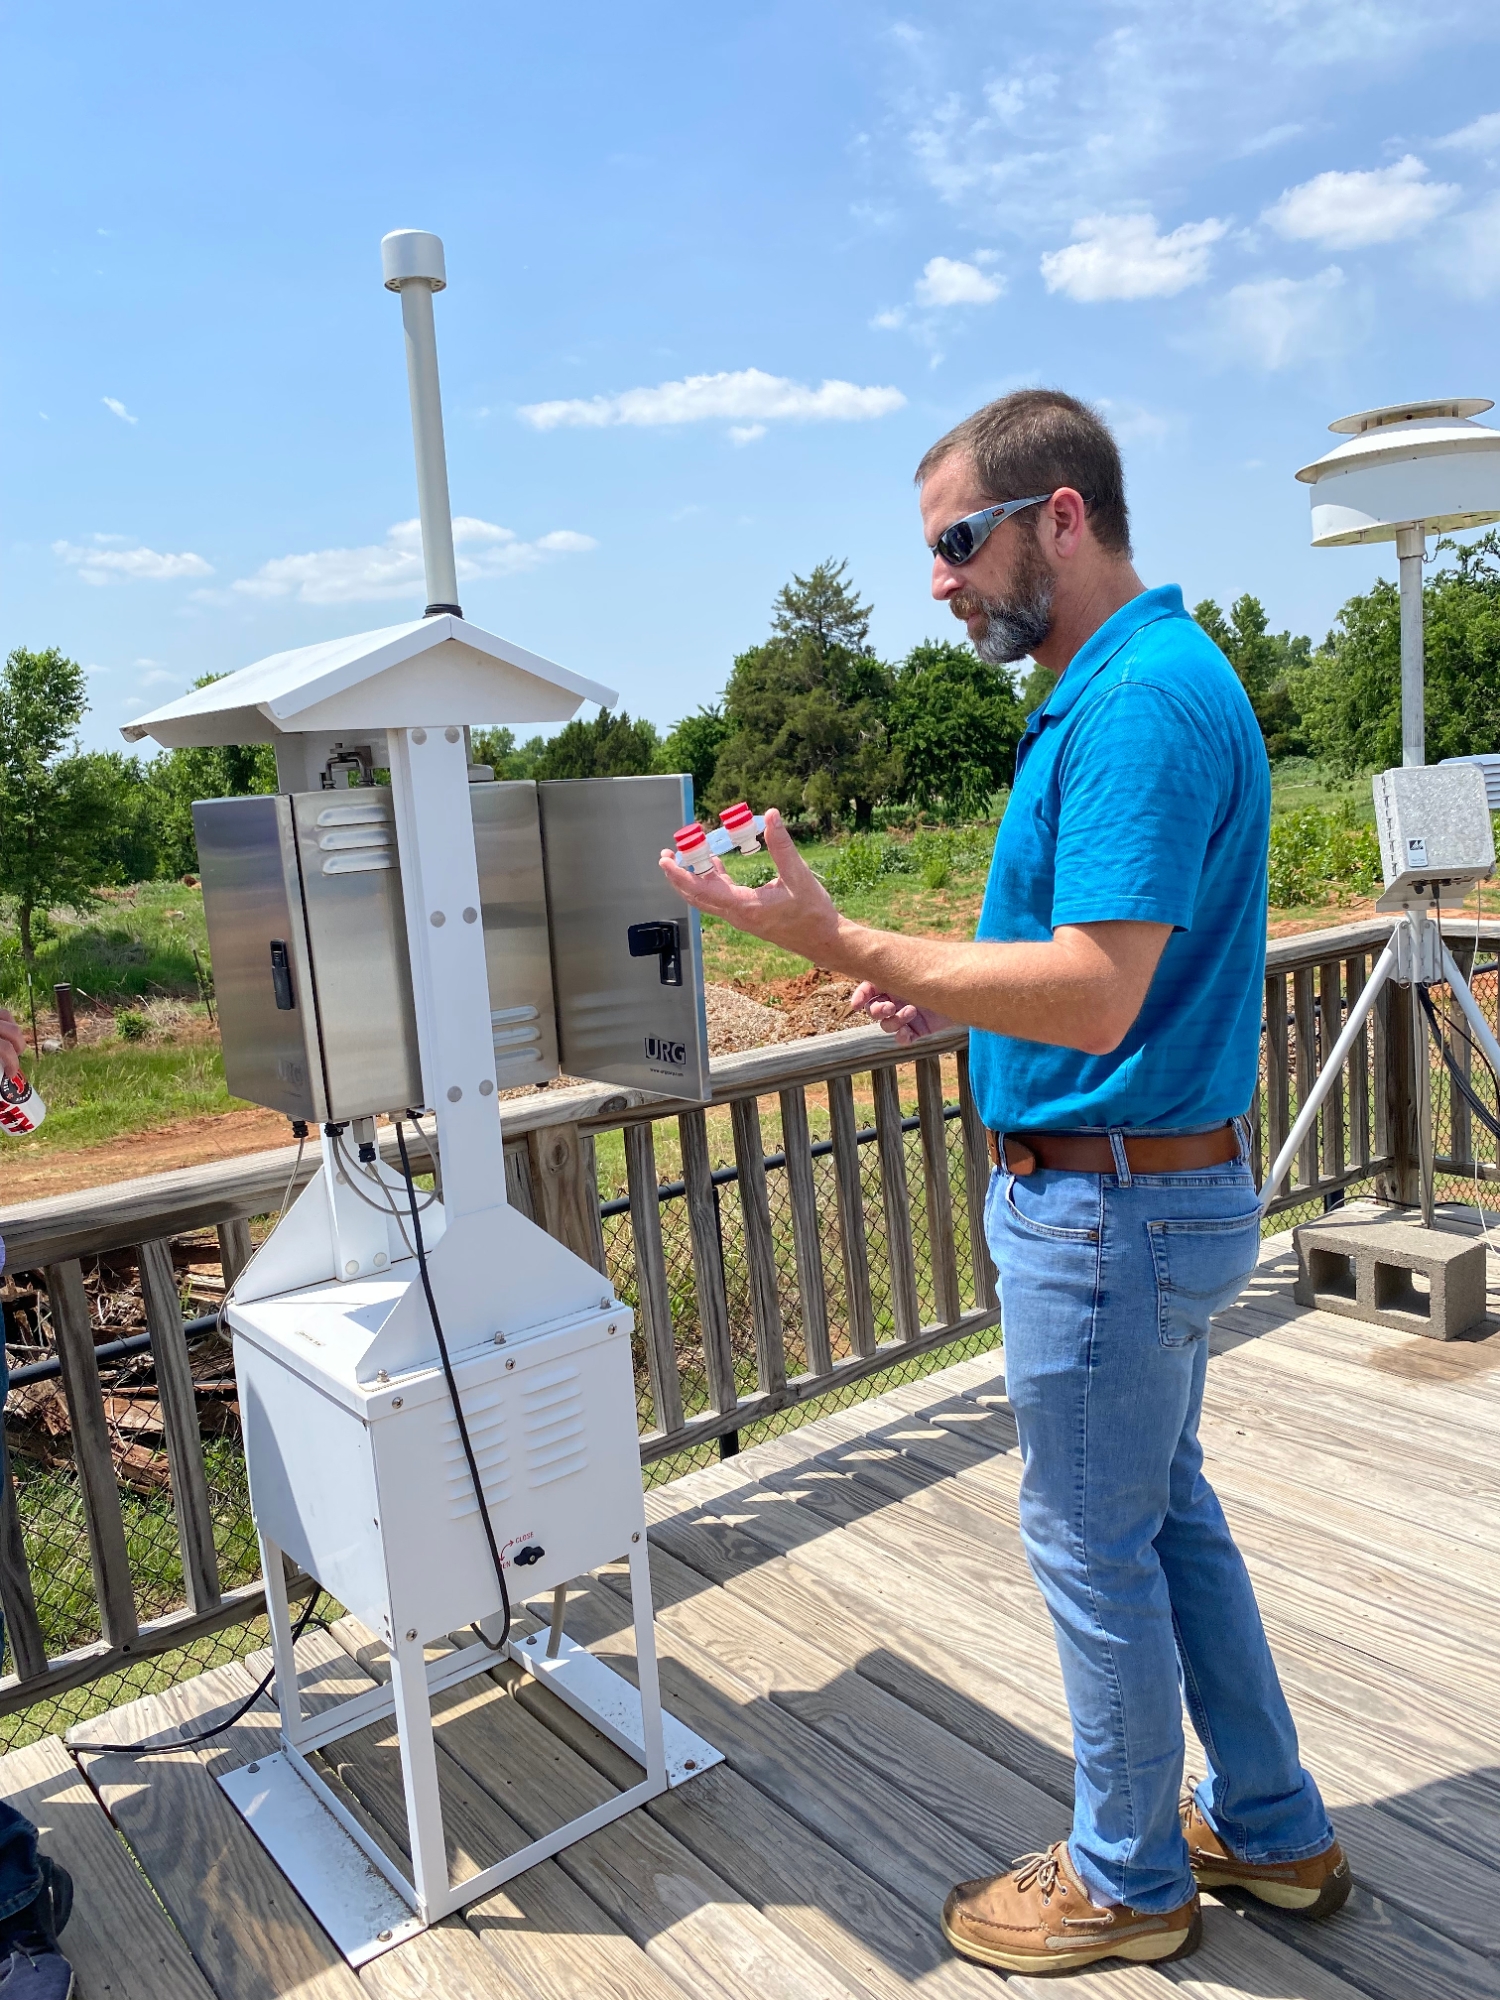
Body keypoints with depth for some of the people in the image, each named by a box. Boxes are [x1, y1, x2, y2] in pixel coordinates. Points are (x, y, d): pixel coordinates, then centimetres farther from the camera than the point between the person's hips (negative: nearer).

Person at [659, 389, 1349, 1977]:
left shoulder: (1138, 701, -22)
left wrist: (836, 941, -27)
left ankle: (1126, 1883, 31)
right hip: (1162, 1184, 10)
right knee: (1168, 1514, 22)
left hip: (1111, 1203, -10)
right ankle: (1270, 1829, 40)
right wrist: (954, 998, 7)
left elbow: (1096, 998, -29)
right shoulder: (1125, 684, 12)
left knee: (1095, 1547, 8)